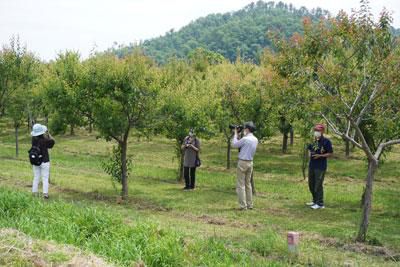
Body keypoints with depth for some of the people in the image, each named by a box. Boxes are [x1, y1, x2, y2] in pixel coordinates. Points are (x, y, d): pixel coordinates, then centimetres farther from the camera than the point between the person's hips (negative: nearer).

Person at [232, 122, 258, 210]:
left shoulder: (245, 139, -17)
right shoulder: (255, 140, 6)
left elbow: (234, 145, -6)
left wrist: (235, 134, 4)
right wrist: (244, 135, 17)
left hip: (242, 163, -7)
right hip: (250, 162, 7)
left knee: (241, 185, -2)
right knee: (248, 184, 15)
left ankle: (243, 205, -4)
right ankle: (250, 204, 16)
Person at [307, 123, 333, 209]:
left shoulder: (326, 141, -10)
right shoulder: (313, 140, 10)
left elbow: (330, 153, -10)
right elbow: (309, 149, 25)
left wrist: (320, 156, -21)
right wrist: (309, 154, 4)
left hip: (320, 167, -8)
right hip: (311, 165, 8)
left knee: (318, 185, -5)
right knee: (311, 184, 16)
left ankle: (320, 203, 5)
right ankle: (315, 200, 32)